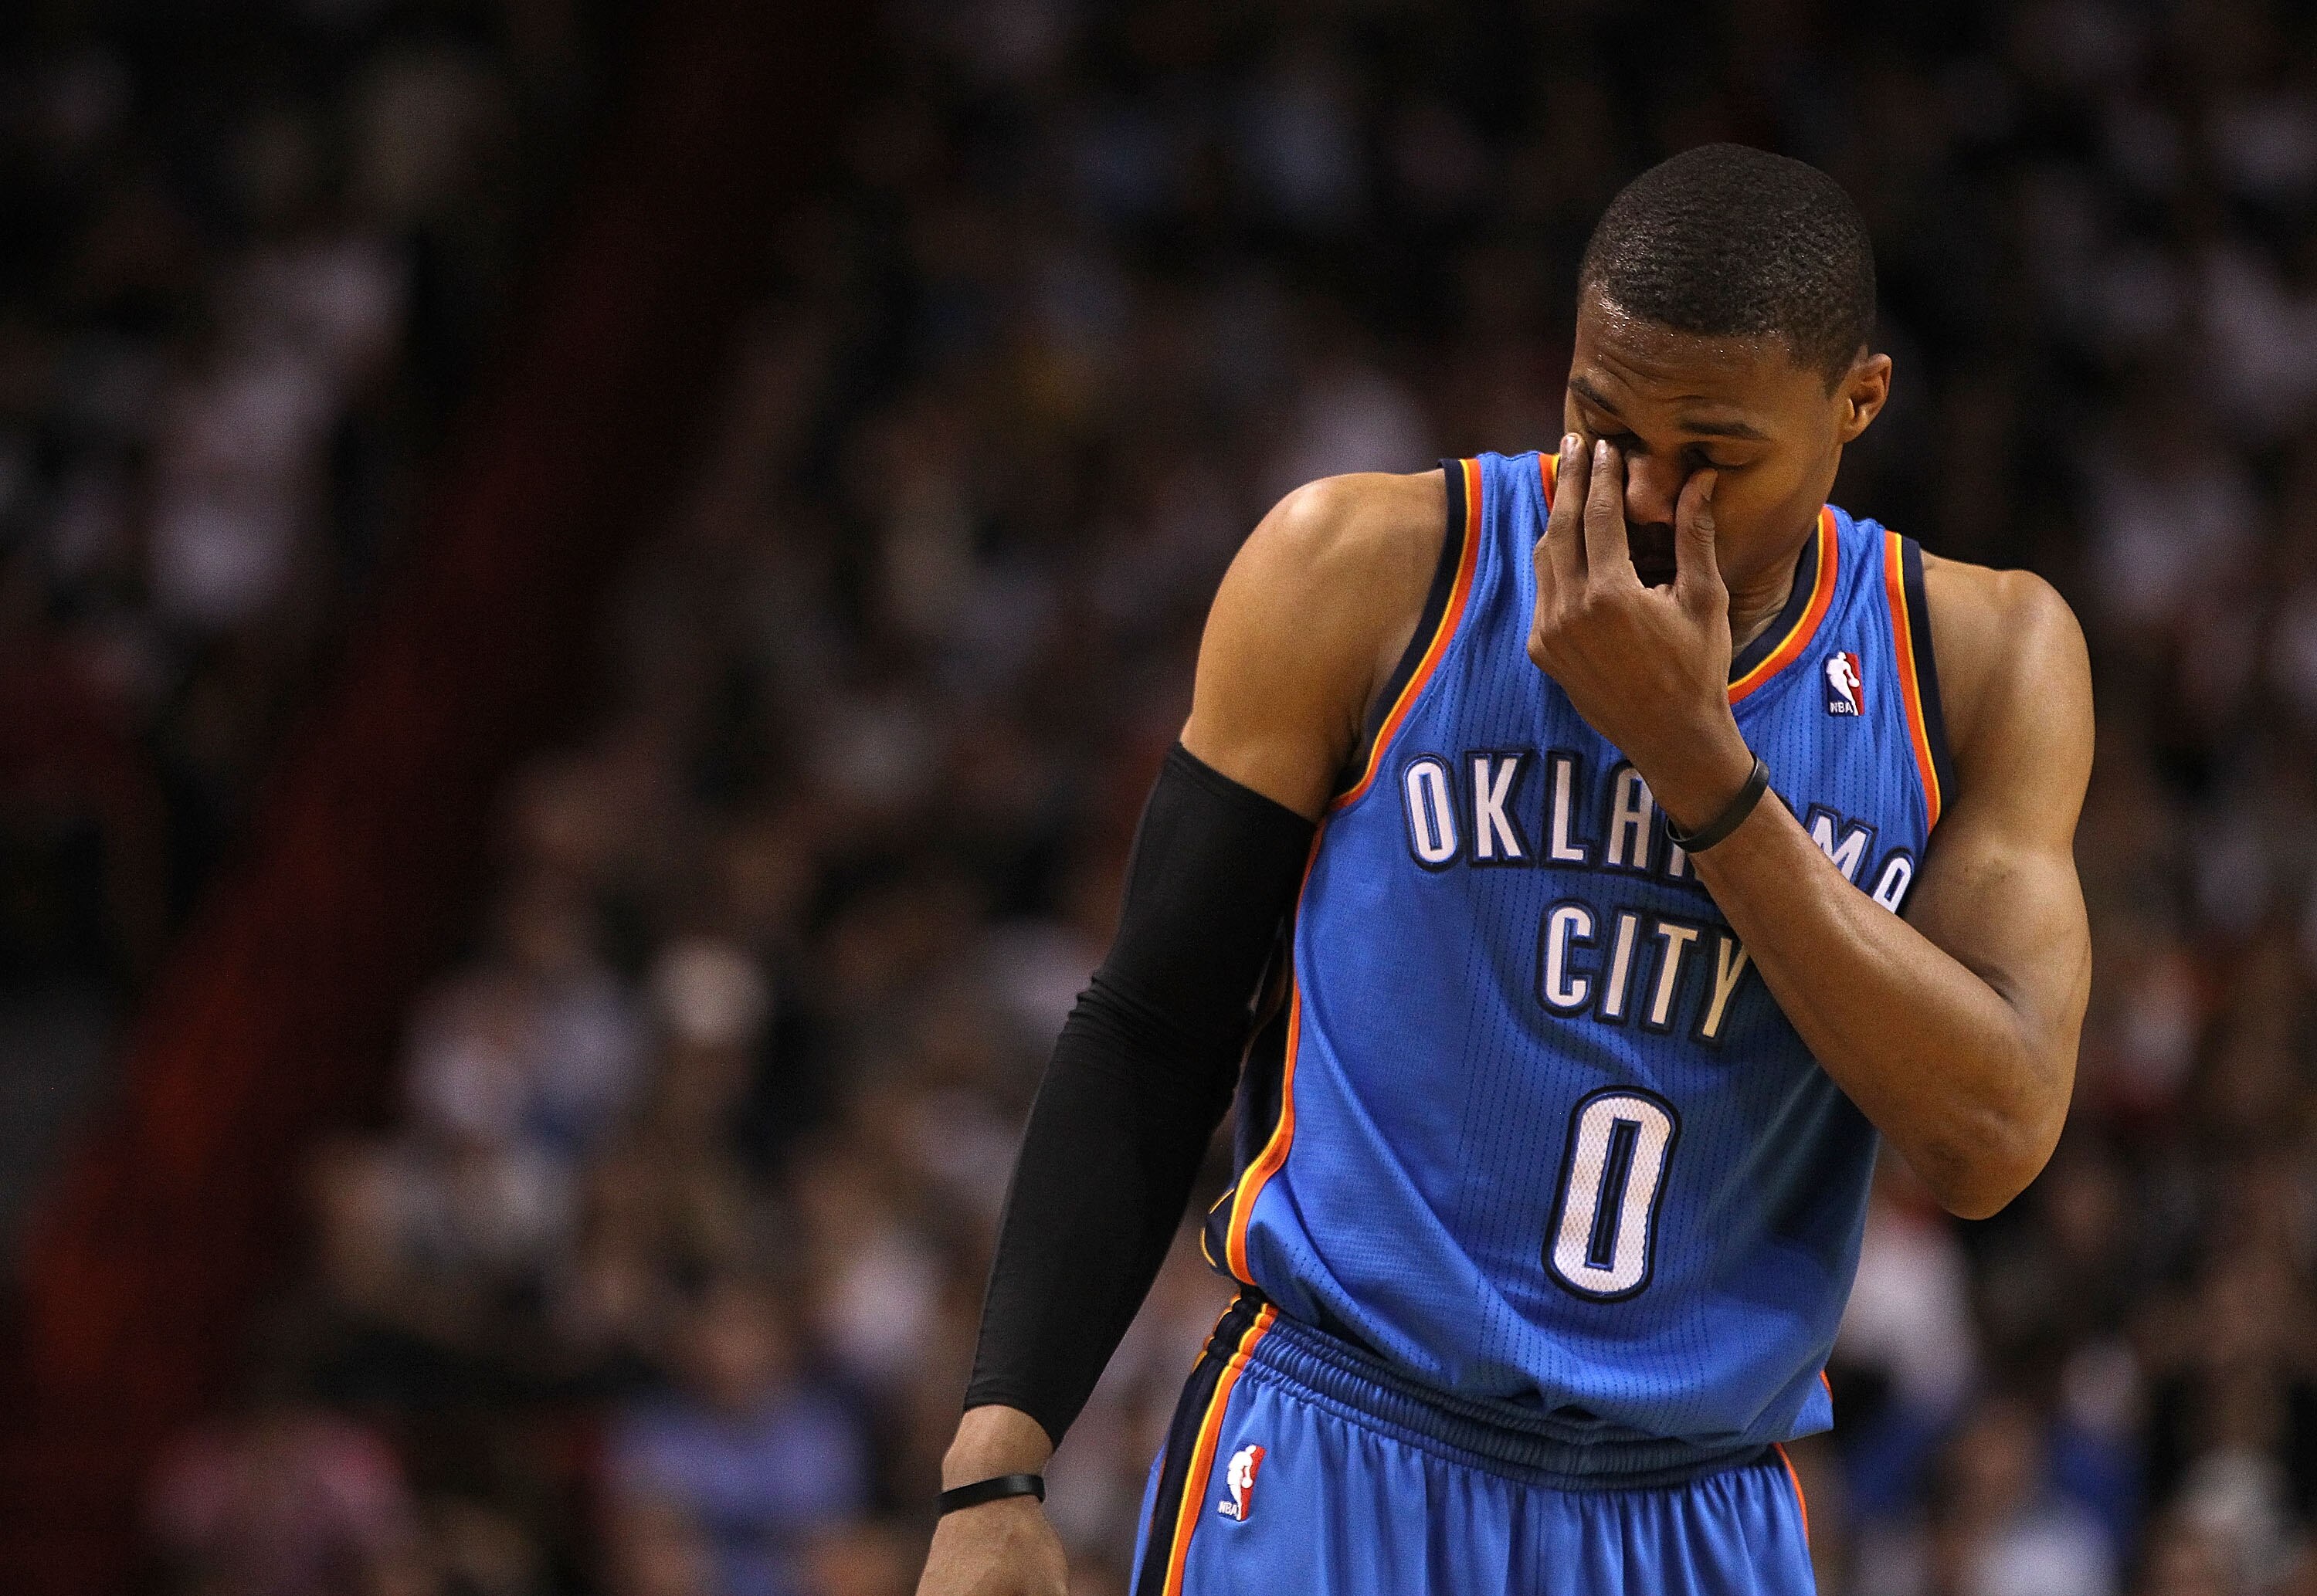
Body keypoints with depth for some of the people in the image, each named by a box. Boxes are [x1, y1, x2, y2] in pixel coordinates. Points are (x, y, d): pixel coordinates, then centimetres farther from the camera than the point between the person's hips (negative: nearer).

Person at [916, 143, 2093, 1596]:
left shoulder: (1981, 659, 1)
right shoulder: (1366, 573, -3)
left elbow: (1990, 1142, -10)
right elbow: (1149, 1038, 1)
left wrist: (1694, 758, -15)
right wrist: (997, 1475, -6)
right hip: (1330, 1472, -2)